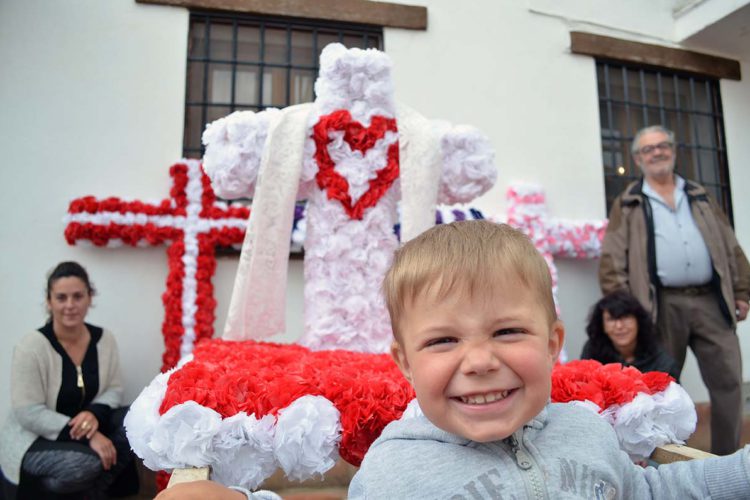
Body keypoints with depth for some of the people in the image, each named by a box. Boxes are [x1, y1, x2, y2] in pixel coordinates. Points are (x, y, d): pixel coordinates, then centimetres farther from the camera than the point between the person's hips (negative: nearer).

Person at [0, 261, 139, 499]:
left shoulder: (104, 339, -5)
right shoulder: (31, 346, -19)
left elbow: (114, 389, 1)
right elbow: (29, 413, -21)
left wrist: (95, 414, -23)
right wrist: (89, 437, -29)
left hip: (81, 429, 5)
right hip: (33, 440, -5)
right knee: (89, 462, -32)